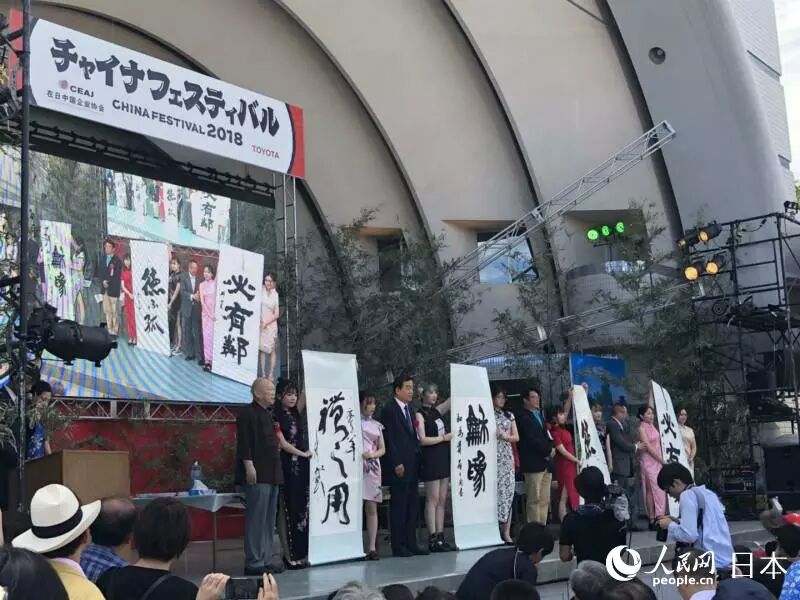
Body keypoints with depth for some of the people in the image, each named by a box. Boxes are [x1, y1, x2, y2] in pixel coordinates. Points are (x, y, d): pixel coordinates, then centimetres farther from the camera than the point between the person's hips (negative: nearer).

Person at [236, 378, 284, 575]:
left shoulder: (269, 414, 20)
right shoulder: (248, 413, -8)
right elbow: (244, 442, -16)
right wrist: (249, 466, -22)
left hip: (272, 474, 10)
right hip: (257, 475, -10)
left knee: (269, 521, 11)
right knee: (257, 520, -8)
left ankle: (265, 561, 17)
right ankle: (254, 563, -5)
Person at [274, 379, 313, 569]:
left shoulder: (296, 412, 12)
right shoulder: (275, 416, -6)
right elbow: (282, 443, -10)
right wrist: (303, 454, -7)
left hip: (302, 467, 7)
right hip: (287, 467, -7)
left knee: (302, 510, 6)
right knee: (287, 510, -3)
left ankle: (300, 553, 11)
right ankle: (289, 555, 1)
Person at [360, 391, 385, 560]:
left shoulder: (376, 425, 15)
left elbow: (382, 449, 15)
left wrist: (372, 454, -4)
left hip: (372, 467, 4)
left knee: (371, 508, 2)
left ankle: (372, 547, 3)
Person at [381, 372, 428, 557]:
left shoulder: (410, 408, 16)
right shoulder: (389, 410, -9)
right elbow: (389, 439, -13)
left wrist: (417, 458, 10)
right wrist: (397, 464, -15)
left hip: (413, 464, 8)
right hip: (399, 466, -8)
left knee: (412, 506, 9)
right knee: (399, 506, -3)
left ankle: (410, 543, 14)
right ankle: (398, 546, 3)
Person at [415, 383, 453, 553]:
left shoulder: (437, 411, 15)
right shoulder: (420, 414, -5)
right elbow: (423, 440, -13)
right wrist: (444, 438, -10)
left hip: (444, 458, 7)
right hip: (430, 460, -7)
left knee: (442, 500, 6)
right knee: (433, 500, -6)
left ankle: (440, 537, 8)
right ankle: (433, 539, -5)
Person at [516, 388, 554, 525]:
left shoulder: (539, 416, 22)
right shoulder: (523, 417, -6)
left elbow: (546, 435, 20)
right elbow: (532, 440, -14)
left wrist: (550, 449, 0)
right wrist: (548, 450, -8)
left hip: (546, 463, 8)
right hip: (534, 463, -8)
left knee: (545, 500, 6)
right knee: (534, 499, -8)